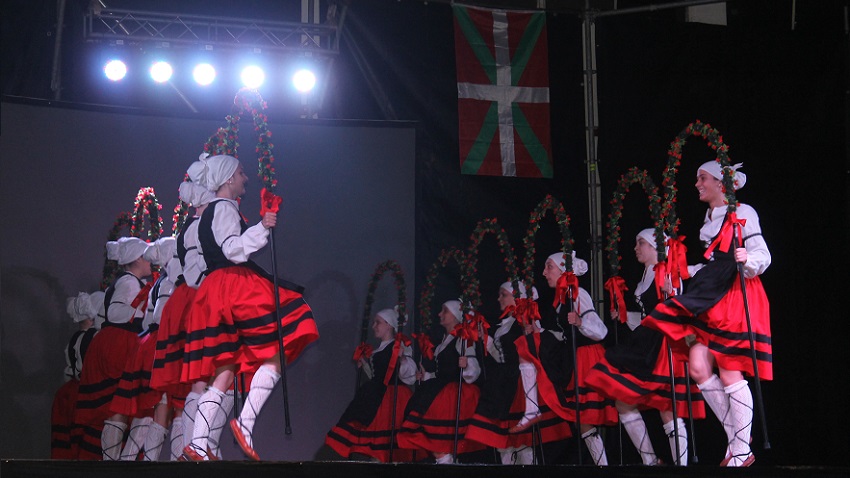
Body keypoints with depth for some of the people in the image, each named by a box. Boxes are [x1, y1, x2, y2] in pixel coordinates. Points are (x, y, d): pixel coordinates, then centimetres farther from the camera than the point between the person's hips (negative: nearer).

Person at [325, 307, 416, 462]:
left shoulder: (399, 347, -7)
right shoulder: (379, 350, 20)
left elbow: (409, 374, -17)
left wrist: (401, 357, -33)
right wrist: (364, 364, 18)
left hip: (393, 397, -9)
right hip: (377, 397, 9)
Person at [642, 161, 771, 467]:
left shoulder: (742, 213, -4)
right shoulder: (708, 219, 20)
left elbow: (762, 256, -9)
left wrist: (747, 261, -29)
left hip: (736, 298, -8)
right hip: (709, 300, 8)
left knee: (729, 373, -8)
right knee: (698, 368, -5)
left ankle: (741, 451, 3)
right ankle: (736, 438, 7)